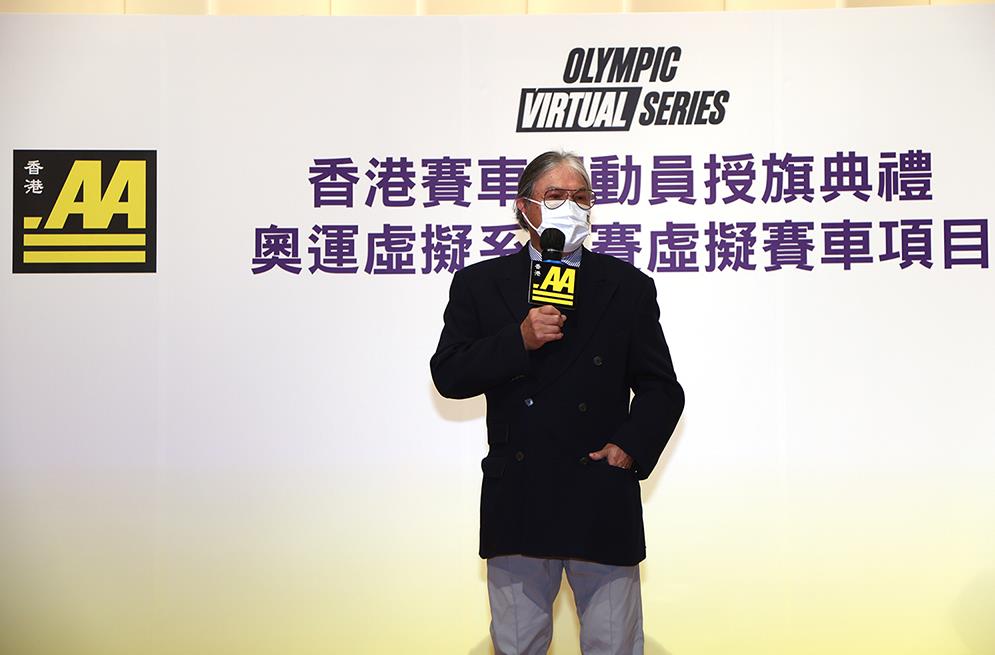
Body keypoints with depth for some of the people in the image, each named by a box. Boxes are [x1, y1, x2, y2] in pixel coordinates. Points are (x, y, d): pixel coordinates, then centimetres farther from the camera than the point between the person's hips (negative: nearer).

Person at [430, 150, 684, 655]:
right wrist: (519, 340, -14)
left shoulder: (629, 286, 9)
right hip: (517, 504, 0)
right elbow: (448, 376, -1)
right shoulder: (479, 284, 8)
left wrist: (631, 447, -8)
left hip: (603, 503, 0)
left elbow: (661, 389, 9)